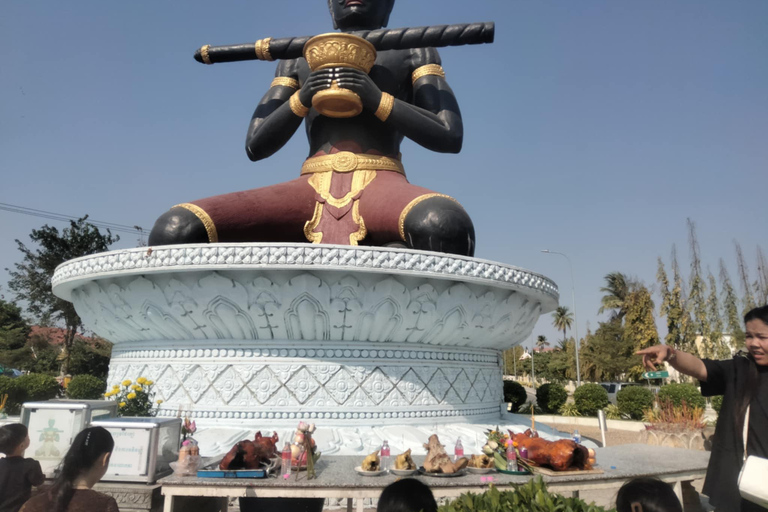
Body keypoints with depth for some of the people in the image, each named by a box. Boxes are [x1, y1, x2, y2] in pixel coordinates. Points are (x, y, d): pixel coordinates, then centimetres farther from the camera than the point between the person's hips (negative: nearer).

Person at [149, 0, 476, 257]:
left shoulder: (414, 52, 20)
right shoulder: (297, 60, 26)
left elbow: (451, 137, 6)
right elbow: (256, 146, 17)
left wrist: (377, 99, -7)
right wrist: (300, 99, -1)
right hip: (311, 191, 3)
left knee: (444, 226, -40)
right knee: (174, 231, -22)